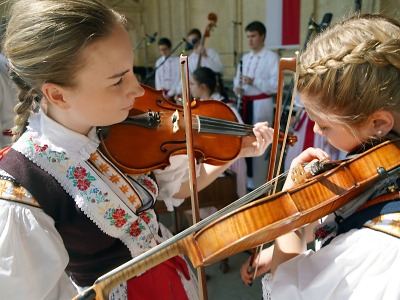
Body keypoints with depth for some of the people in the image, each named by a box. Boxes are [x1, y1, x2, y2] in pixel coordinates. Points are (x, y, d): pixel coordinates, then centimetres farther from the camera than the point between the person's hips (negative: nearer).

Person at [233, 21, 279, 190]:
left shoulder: (272, 57, -6)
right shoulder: (245, 58, 15)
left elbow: (276, 85, -14)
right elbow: (237, 78, 18)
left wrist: (254, 82, -24)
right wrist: (237, 87, -5)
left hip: (261, 105, -6)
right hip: (245, 103, 7)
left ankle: (258, 184, 8)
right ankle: (244, 178, 27)